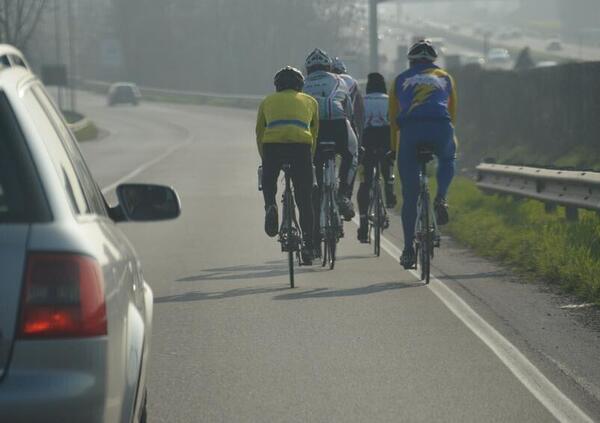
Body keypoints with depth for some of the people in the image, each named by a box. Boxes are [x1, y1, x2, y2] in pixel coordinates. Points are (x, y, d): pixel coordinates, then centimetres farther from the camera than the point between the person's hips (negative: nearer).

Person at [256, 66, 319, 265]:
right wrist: (309, 158, 41)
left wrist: (265, 159, 39)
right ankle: (308, 245, 4)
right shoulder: (310, 101, 28)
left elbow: (259, 135, 29)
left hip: (272, 144, 0)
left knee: (268, 181, 26)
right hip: (301, 144, 0)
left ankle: (270, 206, -6)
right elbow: (314, 134, 31)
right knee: (305, 199, 9)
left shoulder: (267, 101, 28)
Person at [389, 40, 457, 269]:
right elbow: (452, 113, 32)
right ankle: (441, 199, 8)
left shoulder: (400, 80, 26)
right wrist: (451, 140, 45)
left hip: (410, 129, 0)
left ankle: (408, 249, 6)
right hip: (440, 127, 0)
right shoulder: (445, 78, 27)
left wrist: (393, 149, 33)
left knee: (410, 195, 8)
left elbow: (393, 118, 26)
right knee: (447, 159, 35)